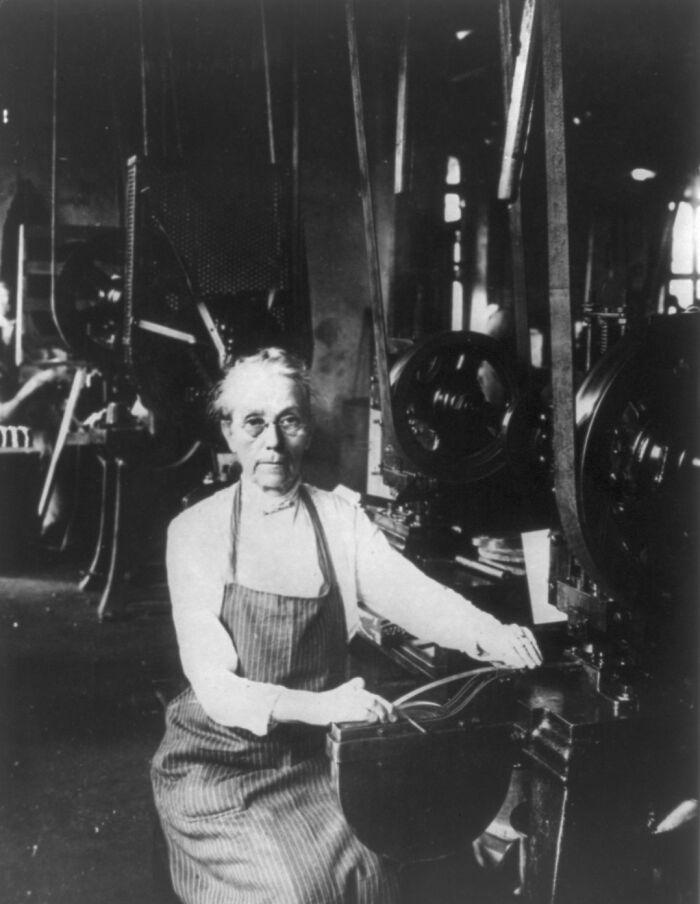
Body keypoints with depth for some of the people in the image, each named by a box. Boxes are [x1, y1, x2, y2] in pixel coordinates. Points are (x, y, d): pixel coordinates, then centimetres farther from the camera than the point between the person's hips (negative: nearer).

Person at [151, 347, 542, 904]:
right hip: (216, 765, -3)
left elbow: (411, 592, -15)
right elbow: (214, 686, -17)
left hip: (308, 761, 3)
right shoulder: (196, 531, -11)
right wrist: (315, 706, -34)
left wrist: (489, 633, -35)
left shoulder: (341, 520, -1)